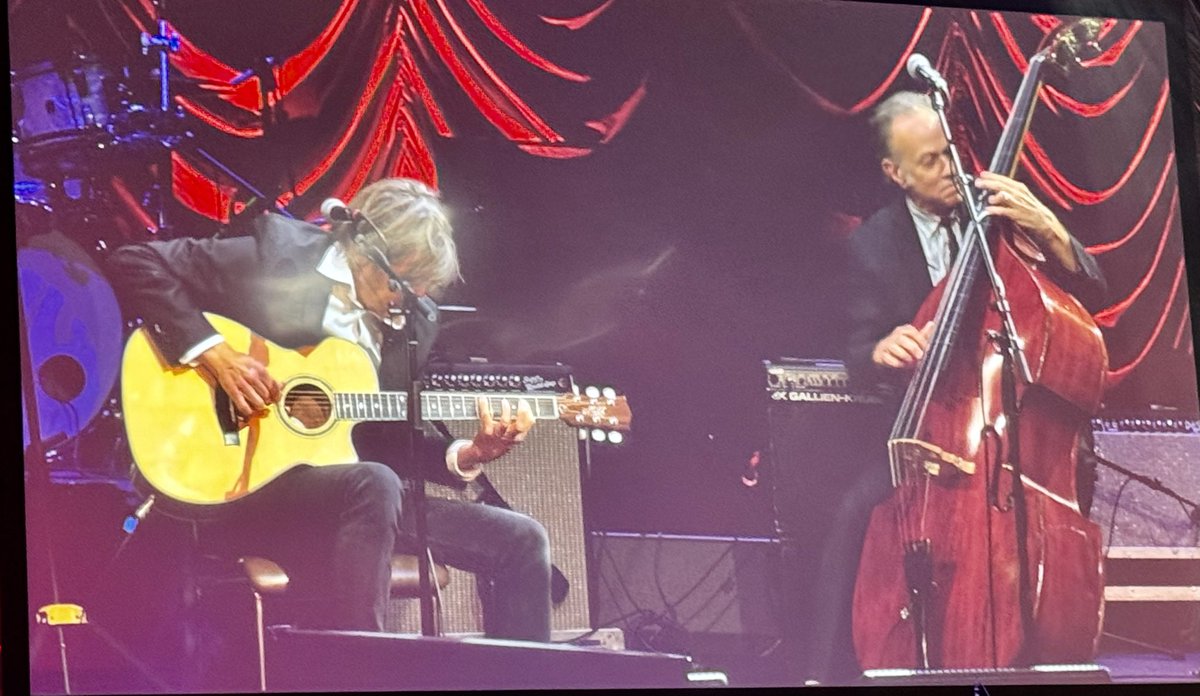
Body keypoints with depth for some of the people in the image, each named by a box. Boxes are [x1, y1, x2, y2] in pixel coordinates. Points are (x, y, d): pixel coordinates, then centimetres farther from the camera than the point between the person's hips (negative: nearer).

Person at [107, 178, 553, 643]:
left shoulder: (412, 326, 10)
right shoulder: (277, 252, -6)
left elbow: (391, 444, 15)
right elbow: (132, 264, -9)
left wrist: (469, 456, -5)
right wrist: (212, 353, -20)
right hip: (239, 481, -7)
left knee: (522, 542, -1)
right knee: (374, 485, -37)